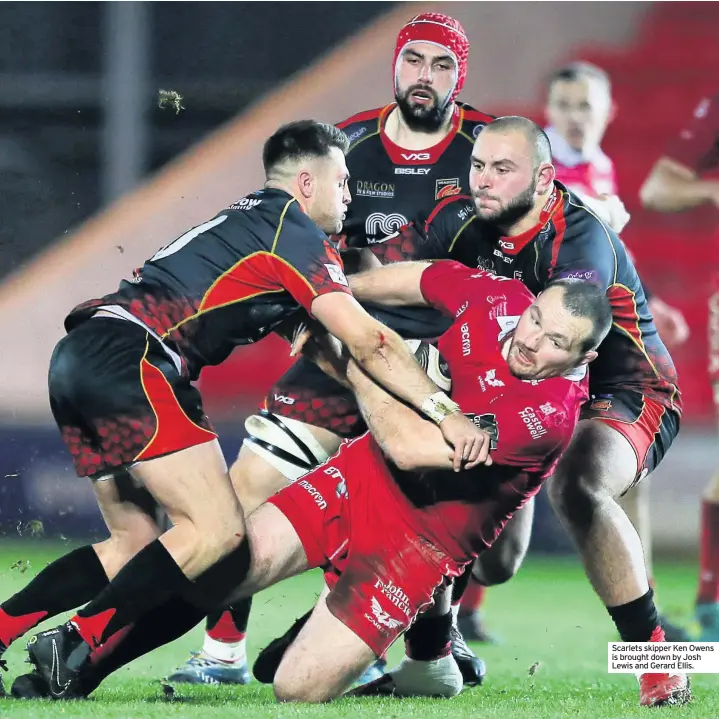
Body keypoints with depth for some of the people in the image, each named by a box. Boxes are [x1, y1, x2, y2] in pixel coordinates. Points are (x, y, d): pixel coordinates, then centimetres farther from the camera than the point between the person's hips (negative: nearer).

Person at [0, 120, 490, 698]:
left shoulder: (244, 220, 28)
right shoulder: (292, 231, 0)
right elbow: (368, 343, -7)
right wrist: (447, 412, -6)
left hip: (79, 356, 10)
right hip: (129, 363, -10)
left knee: (137, 541, 15)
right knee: (220, 530, -10)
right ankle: (76, 647, -16)